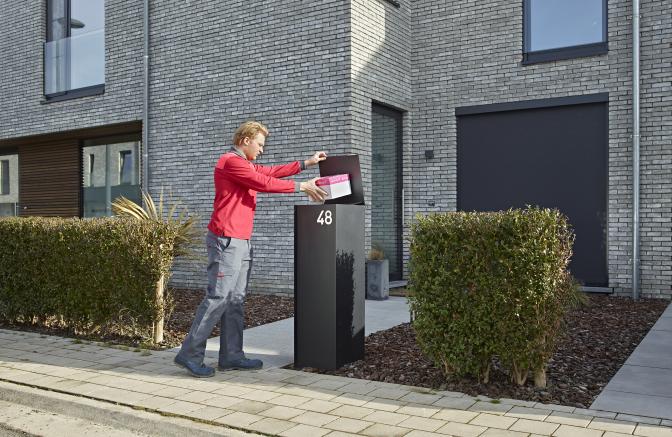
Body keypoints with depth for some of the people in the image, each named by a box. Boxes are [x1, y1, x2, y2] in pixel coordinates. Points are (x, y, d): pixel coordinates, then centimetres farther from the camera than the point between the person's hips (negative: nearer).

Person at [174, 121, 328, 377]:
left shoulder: (245, 165, 21)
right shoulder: (231, 161, -10)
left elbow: (272, 172, 26)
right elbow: (264, 183, -14)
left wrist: (306, 163, 24)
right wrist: (301, 187, -8)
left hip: (241, 242, 11)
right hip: (226, 241, -10)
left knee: (235, 300, 9)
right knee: (217, 298, -9)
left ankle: (231, 356, 14)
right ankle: (189, 355, -2)